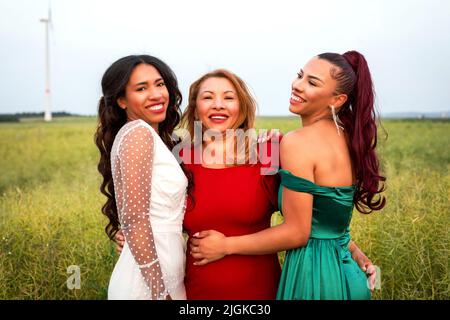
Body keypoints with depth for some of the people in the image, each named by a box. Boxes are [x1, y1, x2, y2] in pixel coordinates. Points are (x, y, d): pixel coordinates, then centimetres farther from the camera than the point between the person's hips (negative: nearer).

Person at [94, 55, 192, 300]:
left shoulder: (154, 137, 12)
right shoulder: (138, 133, -15)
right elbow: (134, 220, -21)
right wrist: (161, 293, -21)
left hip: (161, 274, 8)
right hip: (149, 283, -8)